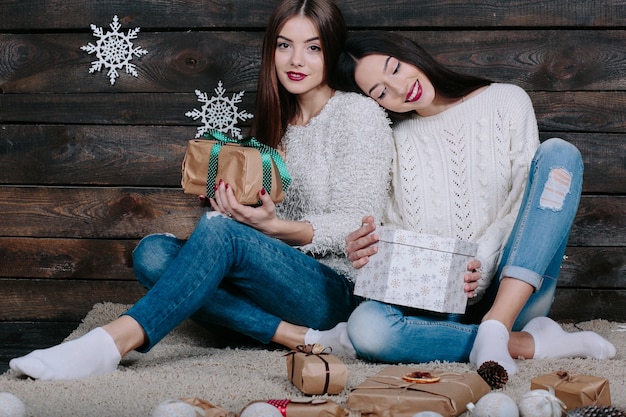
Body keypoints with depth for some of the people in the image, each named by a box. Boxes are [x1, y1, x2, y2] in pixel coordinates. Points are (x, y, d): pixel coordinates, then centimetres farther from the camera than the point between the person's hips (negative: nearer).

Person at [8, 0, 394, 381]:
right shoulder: (277, 120, 19)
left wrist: (274, 226, -22)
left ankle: (116, 341, -39)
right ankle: (299, 336, -27)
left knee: (220, 231, -32)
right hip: (282, 279, 7)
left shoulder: (360, 113, -1)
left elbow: (360, 228, -8)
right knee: (153, 252, -18)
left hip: (337, 289, -7)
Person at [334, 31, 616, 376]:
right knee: (365, 327, -33)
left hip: (513, 291, 0)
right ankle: (530, 343, -22)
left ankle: (496, 328, -31)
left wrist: (480, 264, -16)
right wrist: (364, 252, -16)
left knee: (558, 153, -20)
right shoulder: (396, 141, 13)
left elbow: (526, 203, 1)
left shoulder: (506, 102, 10)